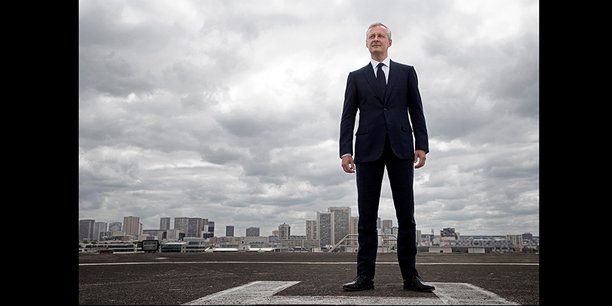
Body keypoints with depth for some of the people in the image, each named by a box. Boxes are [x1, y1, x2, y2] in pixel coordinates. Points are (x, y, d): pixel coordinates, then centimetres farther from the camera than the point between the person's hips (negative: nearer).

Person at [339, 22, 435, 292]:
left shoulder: (406, 72, 16)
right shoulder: (356, 77, 15)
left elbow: (417, 111, 9)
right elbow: (348, 116, 8)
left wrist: (421, 145, -3)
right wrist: (346, 150, -4)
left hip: (400, 147, 0)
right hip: (369, 148, 0)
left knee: (406, 215, -1)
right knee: (367, 216, -1)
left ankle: (410, 275, 3)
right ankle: (365, 275, 1)